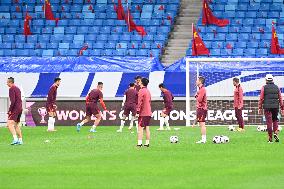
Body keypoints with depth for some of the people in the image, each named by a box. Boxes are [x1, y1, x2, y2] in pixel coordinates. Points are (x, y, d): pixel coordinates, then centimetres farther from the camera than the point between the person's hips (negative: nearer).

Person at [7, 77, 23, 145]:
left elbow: (13, 101, -20)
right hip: (19, 109, 10)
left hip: (15, 109, -10)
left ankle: (15, 139, -31)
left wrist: (10, 110, -17)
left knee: (10, 124, -17)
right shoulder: (17, 88, 18)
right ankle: (20, 140, 17)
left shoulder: (11, 89, -11)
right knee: (16, 125, 17)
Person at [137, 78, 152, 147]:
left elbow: (140, 102, -16)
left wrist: (137, 111, -16)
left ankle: (139, 143, -16)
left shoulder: (141, 91, -11)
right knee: (147, 128, 10)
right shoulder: (148, 91, 15)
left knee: (140, 128, -9)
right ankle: (147, 143, 11)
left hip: (143, 113, -8)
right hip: (148, 113, 8)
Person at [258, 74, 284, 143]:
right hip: (275, 106, 2)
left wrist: (260, 108, 3)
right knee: (275, 120, 17)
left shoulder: (264, 88, 1)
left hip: (267, 107, -2)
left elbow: (261, 99, -2)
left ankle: (270, 138, 1)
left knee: (269, 122, 0)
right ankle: (275, 133, -4)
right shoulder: (277, 87, 8)